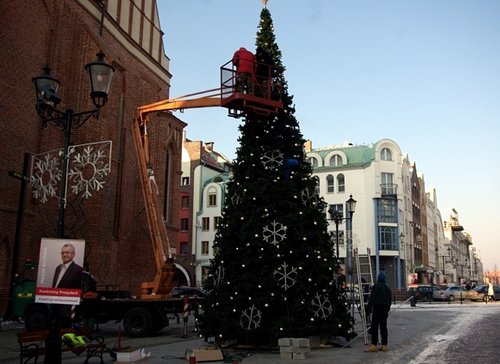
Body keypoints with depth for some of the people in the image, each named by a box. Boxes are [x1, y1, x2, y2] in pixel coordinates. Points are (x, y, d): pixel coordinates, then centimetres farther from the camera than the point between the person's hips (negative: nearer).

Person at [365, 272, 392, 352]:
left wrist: (369, 308, -9)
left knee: (374, 326, -7)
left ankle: (374, 345, -10)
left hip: (377, 307, -7)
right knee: (383, 326, 9)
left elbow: (372, 298, -12)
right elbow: (389, 300, 20)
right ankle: (384, 345, 10)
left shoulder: (376, 286, -8)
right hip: (385, 308, 7)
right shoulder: (387, 288, 15)